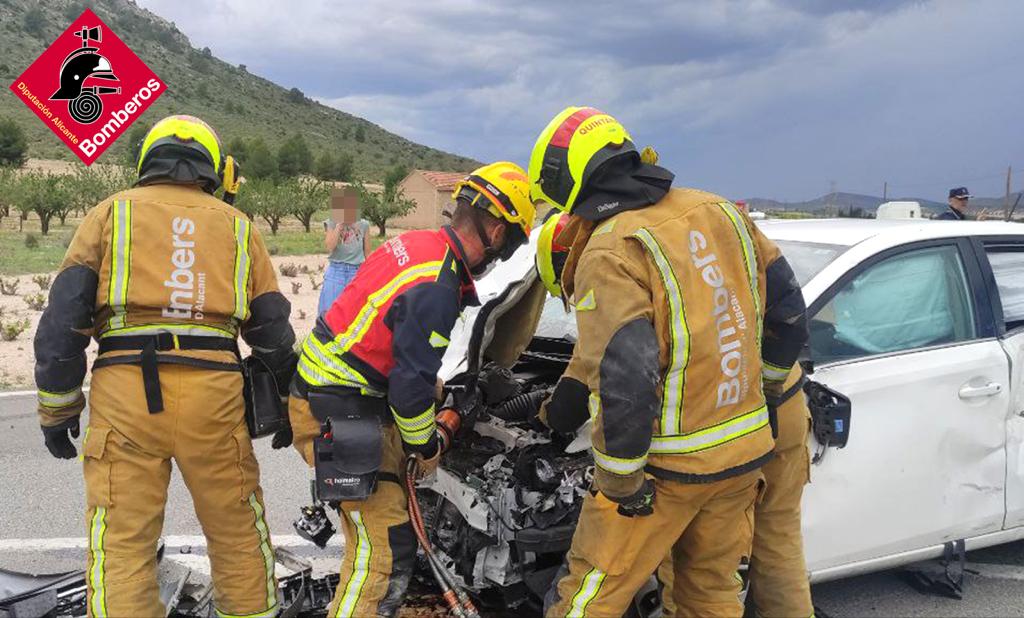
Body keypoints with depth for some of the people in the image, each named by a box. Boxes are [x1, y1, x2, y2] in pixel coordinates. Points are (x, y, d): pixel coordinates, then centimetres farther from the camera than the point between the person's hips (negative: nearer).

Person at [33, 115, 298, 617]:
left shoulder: (111, 212, 12)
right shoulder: (238, 226, 17)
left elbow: (63, 315, 4)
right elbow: (271, 326, 16)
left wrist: (57, 406, 10)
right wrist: (286, 402, 29)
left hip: (125, 388, -1)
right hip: (212, 388, 2)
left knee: (121, 541, 5)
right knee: (238, 530, 15)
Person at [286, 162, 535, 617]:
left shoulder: (419, 243, 5)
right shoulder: (435, 289, -25)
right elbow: (411, 385, -22)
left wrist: (436, 393, 23)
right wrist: (426, 447, -6)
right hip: (335, 416, -10)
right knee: (386, 546, -9)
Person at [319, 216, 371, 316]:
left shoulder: (363, 224, 3)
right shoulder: (332, 223, 0)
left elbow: (367, 252, 9)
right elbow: (329, 247, -13)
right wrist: (339, 225, -13)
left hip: (356, 271, 1)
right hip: (336, 270, 0)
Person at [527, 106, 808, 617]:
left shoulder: (609, 251, -17)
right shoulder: (720, 212, 6)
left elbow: (623, 380, -27)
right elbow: (787, 309, 13)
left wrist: (617, 479, -14)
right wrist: (759, 388, 24)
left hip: (667, 467, -7)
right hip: (744, 455, 7)